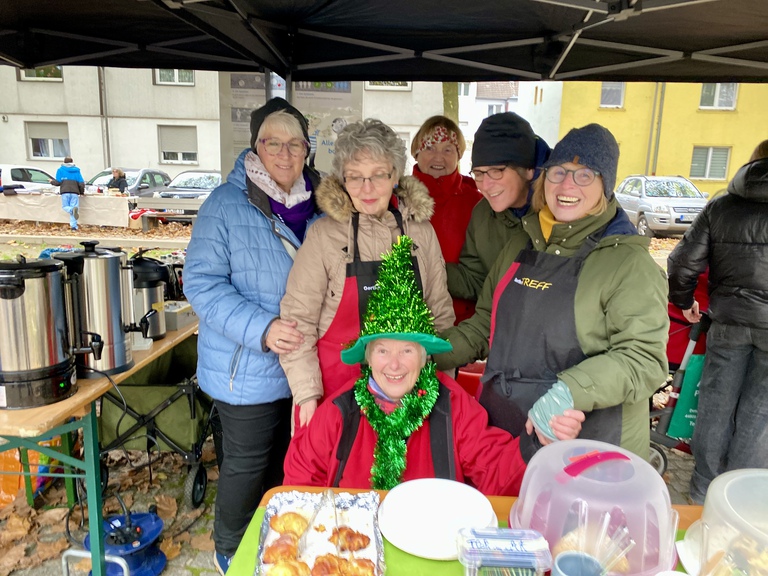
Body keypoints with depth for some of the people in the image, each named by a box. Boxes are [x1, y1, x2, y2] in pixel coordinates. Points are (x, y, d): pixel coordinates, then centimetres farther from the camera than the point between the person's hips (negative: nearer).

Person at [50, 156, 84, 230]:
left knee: (65, 206, 8)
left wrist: (52, 181, 25)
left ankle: (72, 210, -29)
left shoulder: (60, 170, 12)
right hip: (74, 192, 1)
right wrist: (82, 192, 24)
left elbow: (58, 182, 4)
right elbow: (81, 183, 9)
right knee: (74, 206, 2)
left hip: (65, 192, -1)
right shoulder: (77, 170, 16)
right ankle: (74, 226, -8)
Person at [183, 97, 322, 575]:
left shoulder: (318, 204, 3)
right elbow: (202, 283, -17)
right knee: (248, 468, 12)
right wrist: (261, 329, -29)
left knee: (290, 462, 23)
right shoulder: (226, 206, -13)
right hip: (250, 370, -5)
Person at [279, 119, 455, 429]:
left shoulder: (421, 230, 0)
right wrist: (307, 394, -10)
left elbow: (441, 312, 7)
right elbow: (298, 319, -7)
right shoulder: (323, 235, -9)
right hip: (337, 384, -2)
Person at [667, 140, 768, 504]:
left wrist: (684, 301, 16)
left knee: (716, 407, 12)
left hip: (729, 322, 2)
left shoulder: (720, 207, 2)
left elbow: (683, 263, 0)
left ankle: (703, 491, 23)